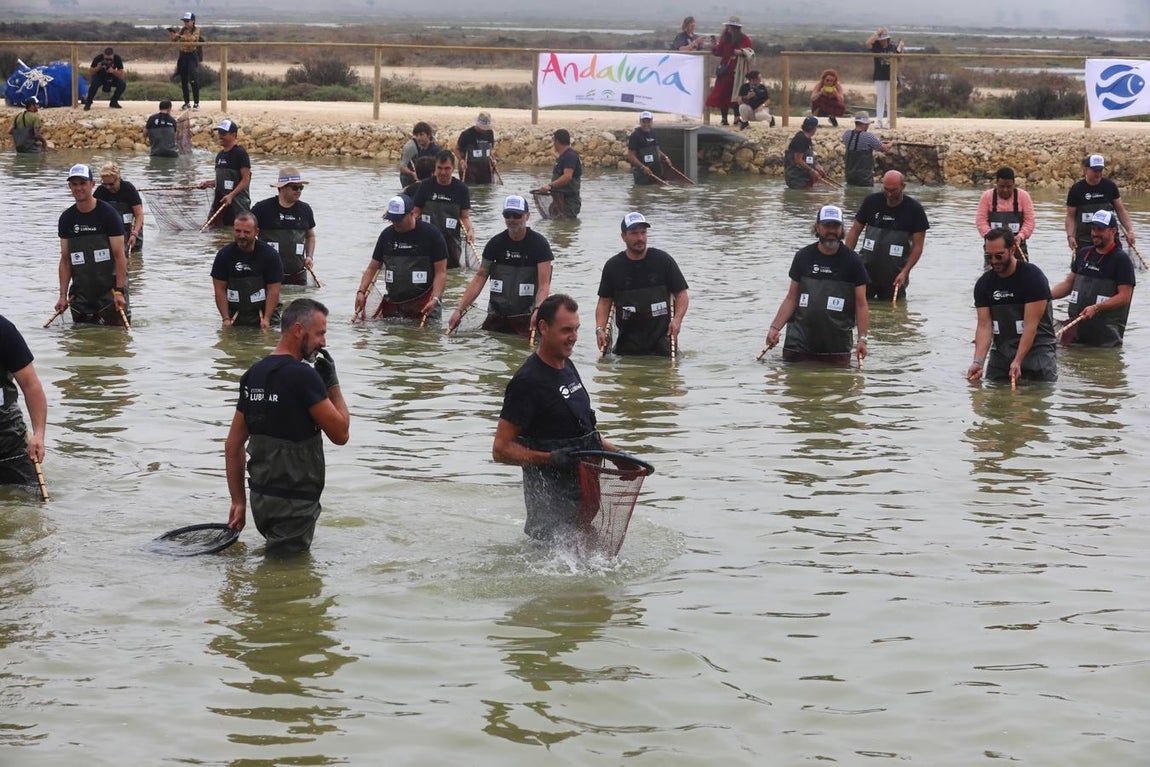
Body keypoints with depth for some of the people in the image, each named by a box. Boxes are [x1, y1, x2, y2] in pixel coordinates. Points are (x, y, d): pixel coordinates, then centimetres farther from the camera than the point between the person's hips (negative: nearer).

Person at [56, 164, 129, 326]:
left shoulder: (108, 214, -8)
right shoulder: (66, 219, 6)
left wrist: (119, 291, -18)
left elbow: (119, 256, -11)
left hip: (109, 289, -4)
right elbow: (65, 260, 7)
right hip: (81, 292, 4)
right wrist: (63, 296, 0)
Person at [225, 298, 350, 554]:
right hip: (294, 503, -8)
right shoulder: (303, 375, -15)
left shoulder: (253, 375, 11)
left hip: (260, 497, 8)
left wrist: (238, 501, 16)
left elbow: (233, 444, 14)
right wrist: (333, 383, -1)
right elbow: (340, 433, -11)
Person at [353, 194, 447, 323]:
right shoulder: (387, 235, 9)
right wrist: (361, 292, -2)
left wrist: (435, 299, -20)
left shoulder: (431, 234, -5)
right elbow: (372, 268, 13)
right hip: (393, 302, 5)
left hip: (423, 302, -5)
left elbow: (441, 272, -7)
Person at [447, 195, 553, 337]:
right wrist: (460, 310, -5)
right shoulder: (496, 243, 5)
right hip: (497, 316, 4)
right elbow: (480, 277, 5)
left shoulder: (539, 244, -6)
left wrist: (538, 310, -33)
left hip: (526, 317, -4)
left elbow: (544, 284, -13)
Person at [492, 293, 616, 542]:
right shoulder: (527, 382, -18)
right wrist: (550, 459, -29)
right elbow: (501, 450, -19)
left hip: (581, 489, 8)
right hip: (550, 500, -8)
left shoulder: (567, 366, 10)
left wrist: (608, 448, 10)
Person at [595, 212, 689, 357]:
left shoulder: (663, 260, 1)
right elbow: (605, 301, 7)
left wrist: (677, 319, -13)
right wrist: (600, 329, -8)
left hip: (661, 338, -1)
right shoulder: (613, 266, 4)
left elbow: (681, 294, 4)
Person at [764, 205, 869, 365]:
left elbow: (861, 304, -2)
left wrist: (862, 339, -12)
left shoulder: (852, 261, 0)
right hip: (800, 341, 2)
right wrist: (775, 328, -3)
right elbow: (791, 298, 8)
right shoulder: (803, 257, 6)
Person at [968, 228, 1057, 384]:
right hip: (1000, 351, 5)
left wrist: (1017, 362, -25)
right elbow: (984, 325, -4)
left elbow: (1031, 325, -18)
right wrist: (978, 362, -19)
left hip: (1035, 349, -5)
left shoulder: (1033, 277, -12)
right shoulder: (984, 283, 3)